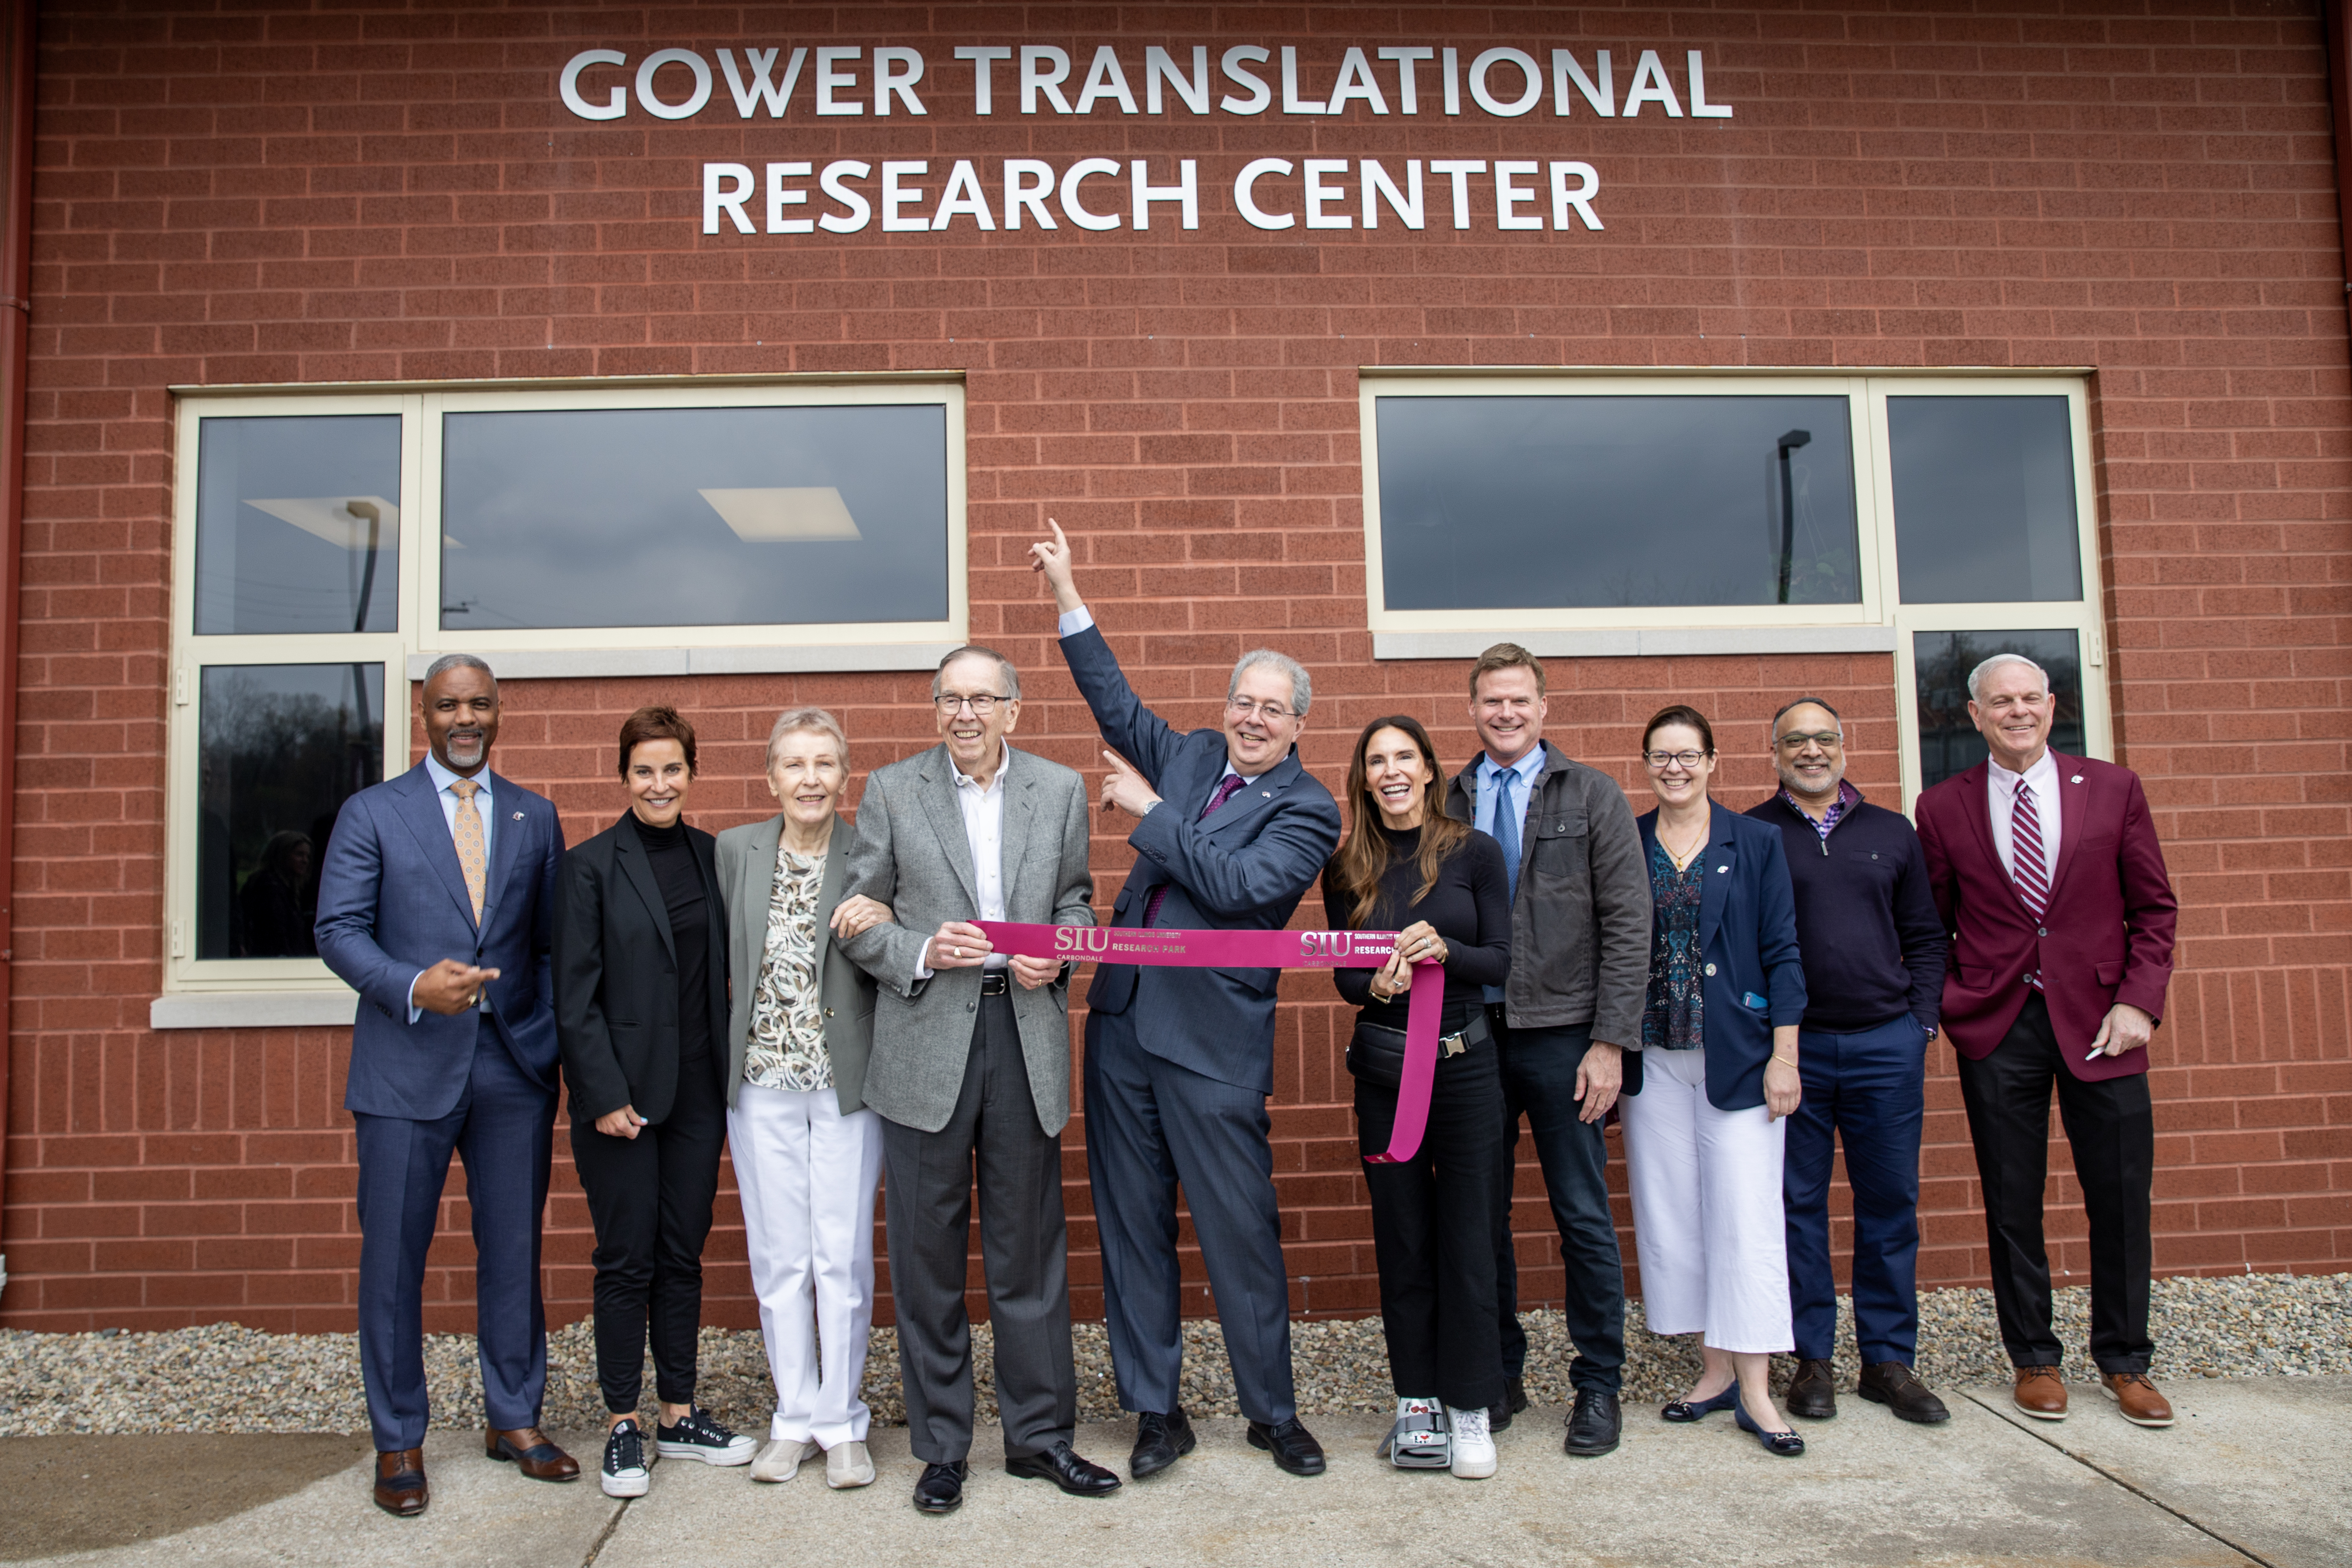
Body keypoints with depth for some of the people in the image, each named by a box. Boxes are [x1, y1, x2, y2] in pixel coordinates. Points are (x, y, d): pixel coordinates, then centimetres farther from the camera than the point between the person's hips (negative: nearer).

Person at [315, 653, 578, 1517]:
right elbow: (338, 930, -3)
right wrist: (412, 986, -20)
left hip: (515, 1066, 2)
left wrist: (555, 1043, 1)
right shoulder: (371, 813, 3)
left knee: (514, 1250, 9)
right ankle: (399, 1440, 20)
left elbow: (552, 940, 10)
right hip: (407, 1066, -2)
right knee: (394, 1256, 4)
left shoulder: (536, 817, 10)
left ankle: (515, 1420, 24)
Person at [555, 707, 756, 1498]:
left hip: (697, 1089, 4)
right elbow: (575, 997, -8)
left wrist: (730, 1072, 3)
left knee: (683, 1254, 12)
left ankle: (680, 1415, 23)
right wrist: (606, 1095, -13)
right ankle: (623, 1425, 18)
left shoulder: (711, 857, 7)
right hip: (621, 1090, -4)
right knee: (627, 1259, 4)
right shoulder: (592, 866, -5)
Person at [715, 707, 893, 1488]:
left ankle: (842, 1423, 19)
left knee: (843, 1256, 3)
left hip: (846, 1081, -2)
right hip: (762, 1081, 2)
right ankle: (794, 1417, 25)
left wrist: (883, 927, -20)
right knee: (778, 1256, 9)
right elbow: (718, 956, 9)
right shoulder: (735, 850, 2)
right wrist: (718, 1063, 3)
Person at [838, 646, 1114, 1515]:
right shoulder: (892, 790, 2)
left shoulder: (1061, 789, 7)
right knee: (928, 1251, 7)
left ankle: (1039, 1434, 24)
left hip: (1026, 1032, 1)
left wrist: (1054, 955, -6)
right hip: (926, 1042, -1)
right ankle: (941, 1446, 22)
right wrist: (921, 952, -15)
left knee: (1030, 1246, 9)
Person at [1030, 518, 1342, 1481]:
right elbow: (1118, 704, 20)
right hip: (1124, 1023, 6)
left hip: (1214, 1041, -5)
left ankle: (1272, 1412, 22)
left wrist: (1150, 812, -12)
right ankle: (1156, 1410, 24)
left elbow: (1237, 883, -18)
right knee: (1133, 1226, 10)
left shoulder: (1307, 809, -4)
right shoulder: (1192, 757, 12)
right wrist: (1066, 594, 18)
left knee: (1241, 1233, 3)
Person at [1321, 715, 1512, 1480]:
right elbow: (1344, 975, 4)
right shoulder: (1348, 870, 2)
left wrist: (1444, 949, -22)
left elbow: (1500, 962, -3)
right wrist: (1376, 985, -18)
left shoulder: (1475, 853, -2)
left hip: (1464, 1062, -1)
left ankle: (1469, 1406, 17)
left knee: (1466, 1237, 4)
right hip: (1383, 1065, 2)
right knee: (1401, 1237, 9)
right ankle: (1416, 1396, 23)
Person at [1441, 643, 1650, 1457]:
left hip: (1561, 1035, -2)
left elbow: (1627, 924, -2)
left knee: (1584, 1218, 5)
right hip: (1472, 1033, 2)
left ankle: (1598, 1385, 20)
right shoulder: (1447, 802, 8)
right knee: (1481, 1214, 8)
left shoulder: (1592, 795, 3)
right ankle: (1500, 1375, 24)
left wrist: (1610, 1041, -9)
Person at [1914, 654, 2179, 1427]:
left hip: (2099, 1020, 1)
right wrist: (1952, 1005, -3)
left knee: (2122, 1197, 6)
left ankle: (2124, 1363, 24)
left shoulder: (2114, 789, 4)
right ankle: (2034, 1359, 22)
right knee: (2012, 1204, 6)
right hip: (1997, 1027, 0)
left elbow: (2154, 907, 5)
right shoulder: (1943, 807, 3)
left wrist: (2138, 1001, -5)